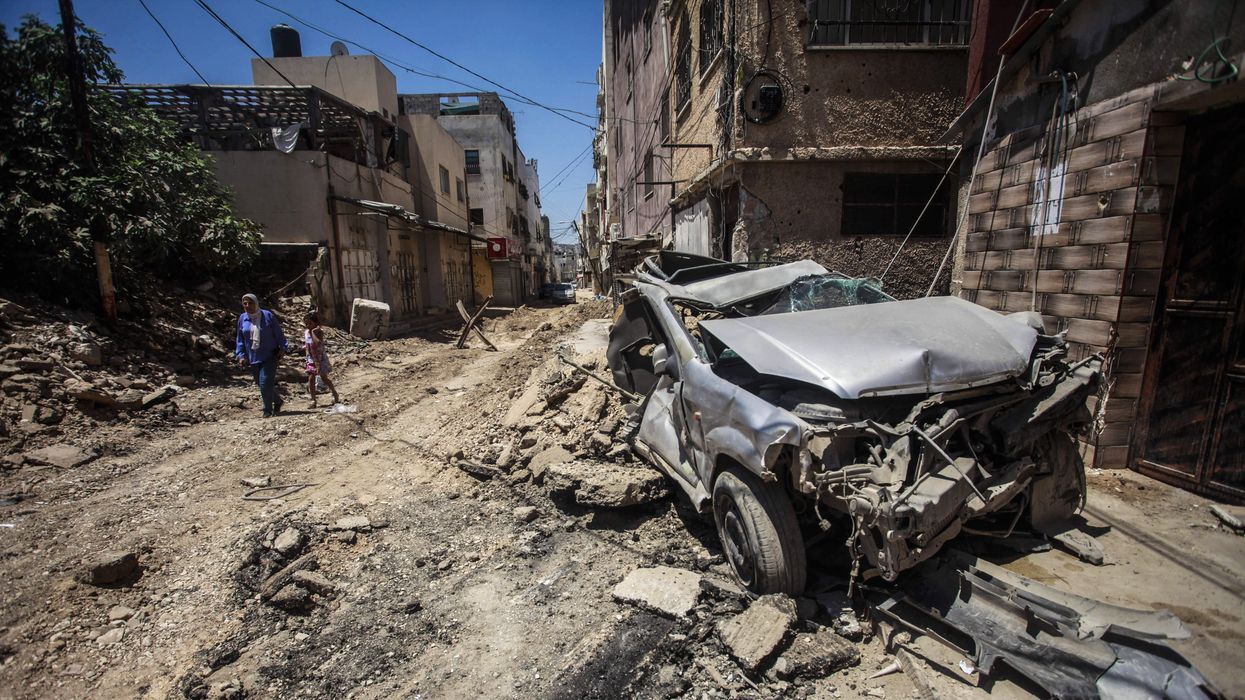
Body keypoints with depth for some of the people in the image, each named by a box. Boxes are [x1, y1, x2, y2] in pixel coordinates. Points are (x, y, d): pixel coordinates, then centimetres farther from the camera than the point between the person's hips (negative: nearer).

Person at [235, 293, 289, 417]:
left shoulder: (267, 315, -4)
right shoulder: (242, 319, 5)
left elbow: (278, 334, -1)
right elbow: (240, 339, 11)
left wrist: (283, 348, -8)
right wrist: (241, 355, 4)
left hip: (269, 357, -4)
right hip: (253, 358, 5)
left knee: (265, 383, -12)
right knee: (261, 384, 11)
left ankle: (268, 410, -1)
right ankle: (278, 401, 33)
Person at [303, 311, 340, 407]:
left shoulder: (319, 332, -16)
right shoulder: (305, 333, 2)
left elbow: (318, 343, -35)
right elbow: (305, 345, 18)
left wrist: (313, 332, -29)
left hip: (321, 359, -5)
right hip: (311, 359, 5)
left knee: (324, 378, 5)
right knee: (311, 378, 2)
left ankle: (334, 393, 25)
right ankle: (313, 400, 9)